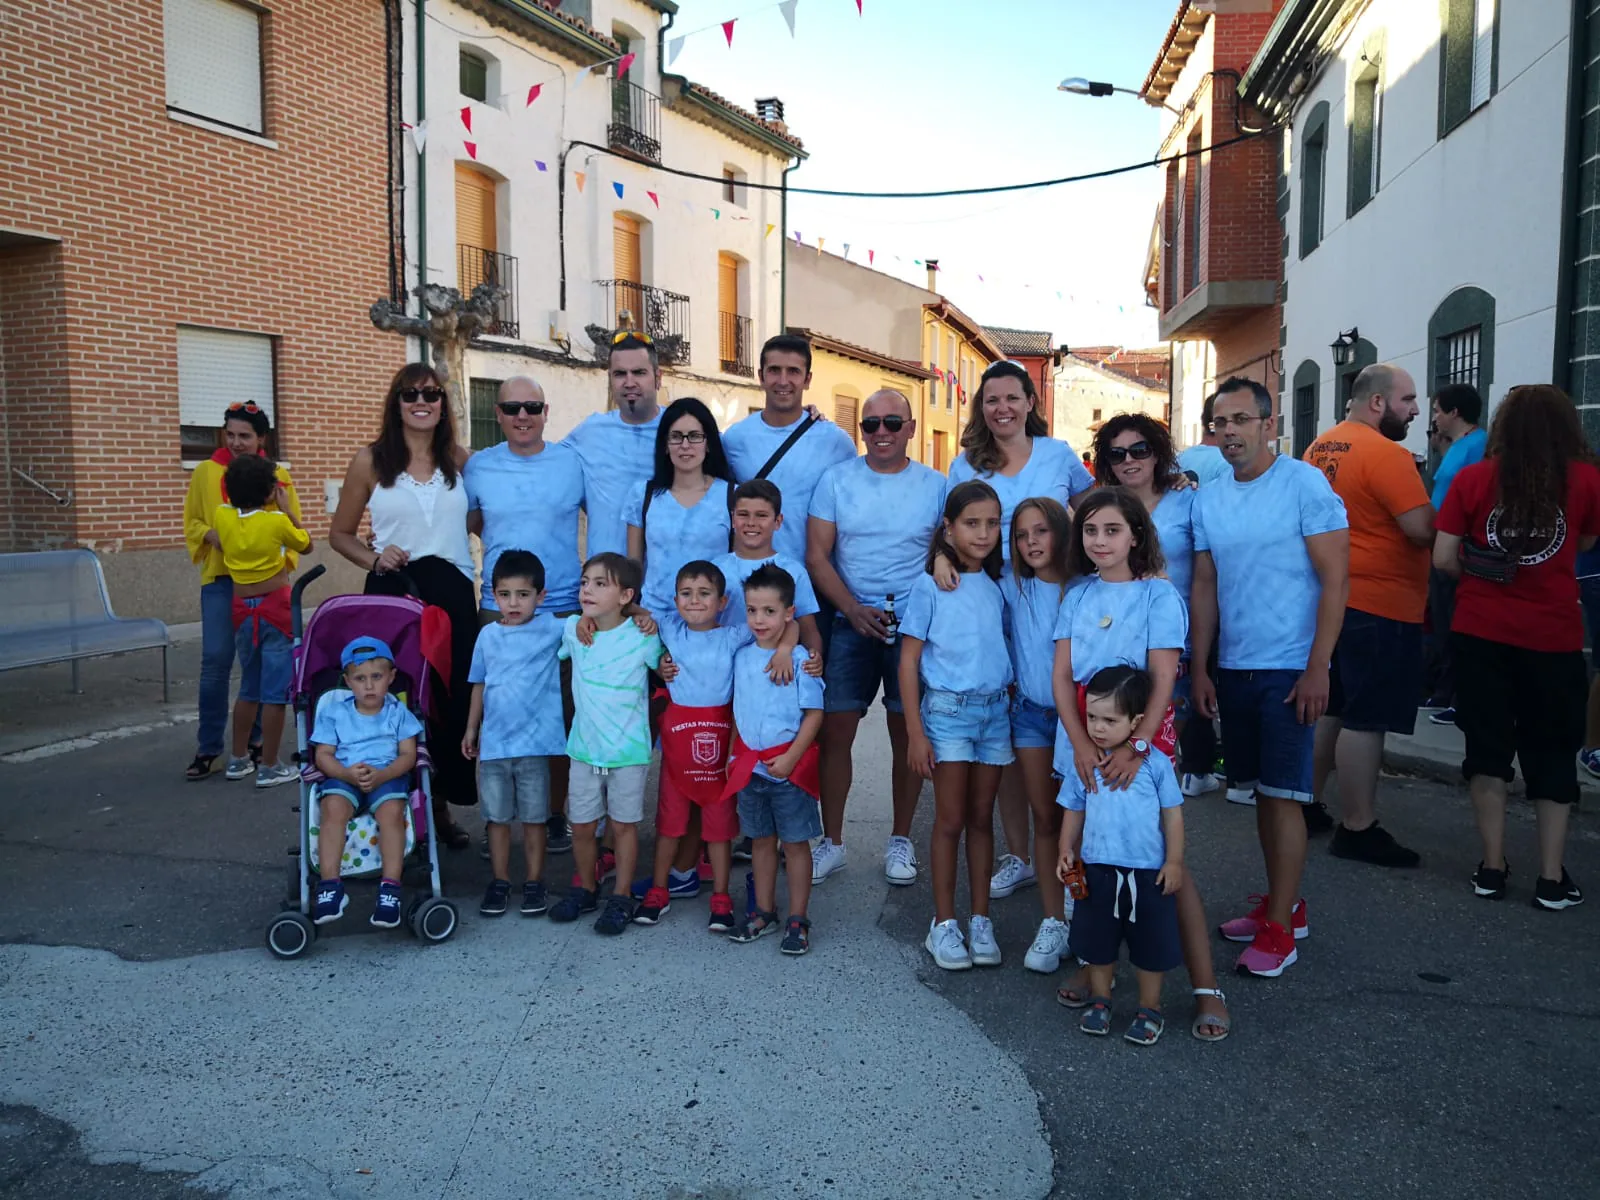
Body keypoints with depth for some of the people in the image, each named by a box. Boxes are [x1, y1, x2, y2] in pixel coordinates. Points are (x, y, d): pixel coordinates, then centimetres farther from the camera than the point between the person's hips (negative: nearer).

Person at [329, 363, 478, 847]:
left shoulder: (460, 460, 9)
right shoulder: (371, 460, 4)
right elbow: (340, 533, 11)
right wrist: (374, 559, -8)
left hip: (453, 592, 2)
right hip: (392, 591, -1)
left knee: (453, 698, 1)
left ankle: (441, 805, 18)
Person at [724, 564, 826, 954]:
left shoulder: (799, 659, -12)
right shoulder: (741, 657, 4)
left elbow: (814, 714, -12)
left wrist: (791, 758, -17)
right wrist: (736, 753, 8)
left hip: (789, 768, -5)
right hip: (749, 766, 5)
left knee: (795, 843, 5)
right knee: (761, 841, 16)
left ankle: (798, 920, 16)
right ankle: (764, 912, 29)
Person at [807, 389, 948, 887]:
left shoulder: (935, 486, 4)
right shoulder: (837, 479, 3)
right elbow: (817, 555, -1)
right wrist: (854, 610, -13)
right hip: (851, 624, 0)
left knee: (908, 735, 7)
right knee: (834, 731, 0)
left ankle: (900, 840, 23)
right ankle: (831, 841, 15)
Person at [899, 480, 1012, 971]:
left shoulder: (996, 586, 7)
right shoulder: (930, 585, -6)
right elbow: (908, 661, -6)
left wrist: (1010, 698, 3)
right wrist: (915, 732, -10)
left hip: (995, 710, 4)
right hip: (948, 710, -4)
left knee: (982, 819, 10)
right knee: (950, 821, 2)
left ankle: (980, 920, 20)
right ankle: (944, 923, 13)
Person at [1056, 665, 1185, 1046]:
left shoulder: (1155, 763, -10)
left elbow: (1172, 814, -3)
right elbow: (1074, 812, 7)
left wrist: (1174, 861, -5)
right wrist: (1066, 851, -3)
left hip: (1149, 872, -2)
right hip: (1097, 871, 2)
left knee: (1151, 943, 11)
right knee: (1097, 940, 16)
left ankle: (1150, 1008, 29)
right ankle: (1100, 999, 35)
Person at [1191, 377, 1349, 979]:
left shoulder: (1304, 483, -9)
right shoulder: (1209, 499, 8)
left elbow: (1335, 578, -11)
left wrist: (1316, 669, -15)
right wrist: (1200, 669, 7)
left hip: (1289, 670, -6)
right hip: (1233, 669, 6)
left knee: (1281, 795, -3)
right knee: (1260, 790, 13)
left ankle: (1279, 930, 6)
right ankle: (1283, 903, 27)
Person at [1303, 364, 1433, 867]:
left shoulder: (1320, 447, 9)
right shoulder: (1386, 454, -17)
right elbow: (1422, 529, -21)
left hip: (1332, 596, 9)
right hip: (1380, 604, -9)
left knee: (1330, 707, 19)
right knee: (1366, 720, -2)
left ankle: (1309, 802, 29)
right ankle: (1357, 829, 6)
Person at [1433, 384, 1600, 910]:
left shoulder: (1473, 478, -6)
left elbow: (1444, 559, -5)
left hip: (1480, 632, 0)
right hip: (1553, 636, 0)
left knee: (1487, 747, 12)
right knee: (1552, 753, 13)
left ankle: (1493, 867, 16)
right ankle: (1552, 878, 15)